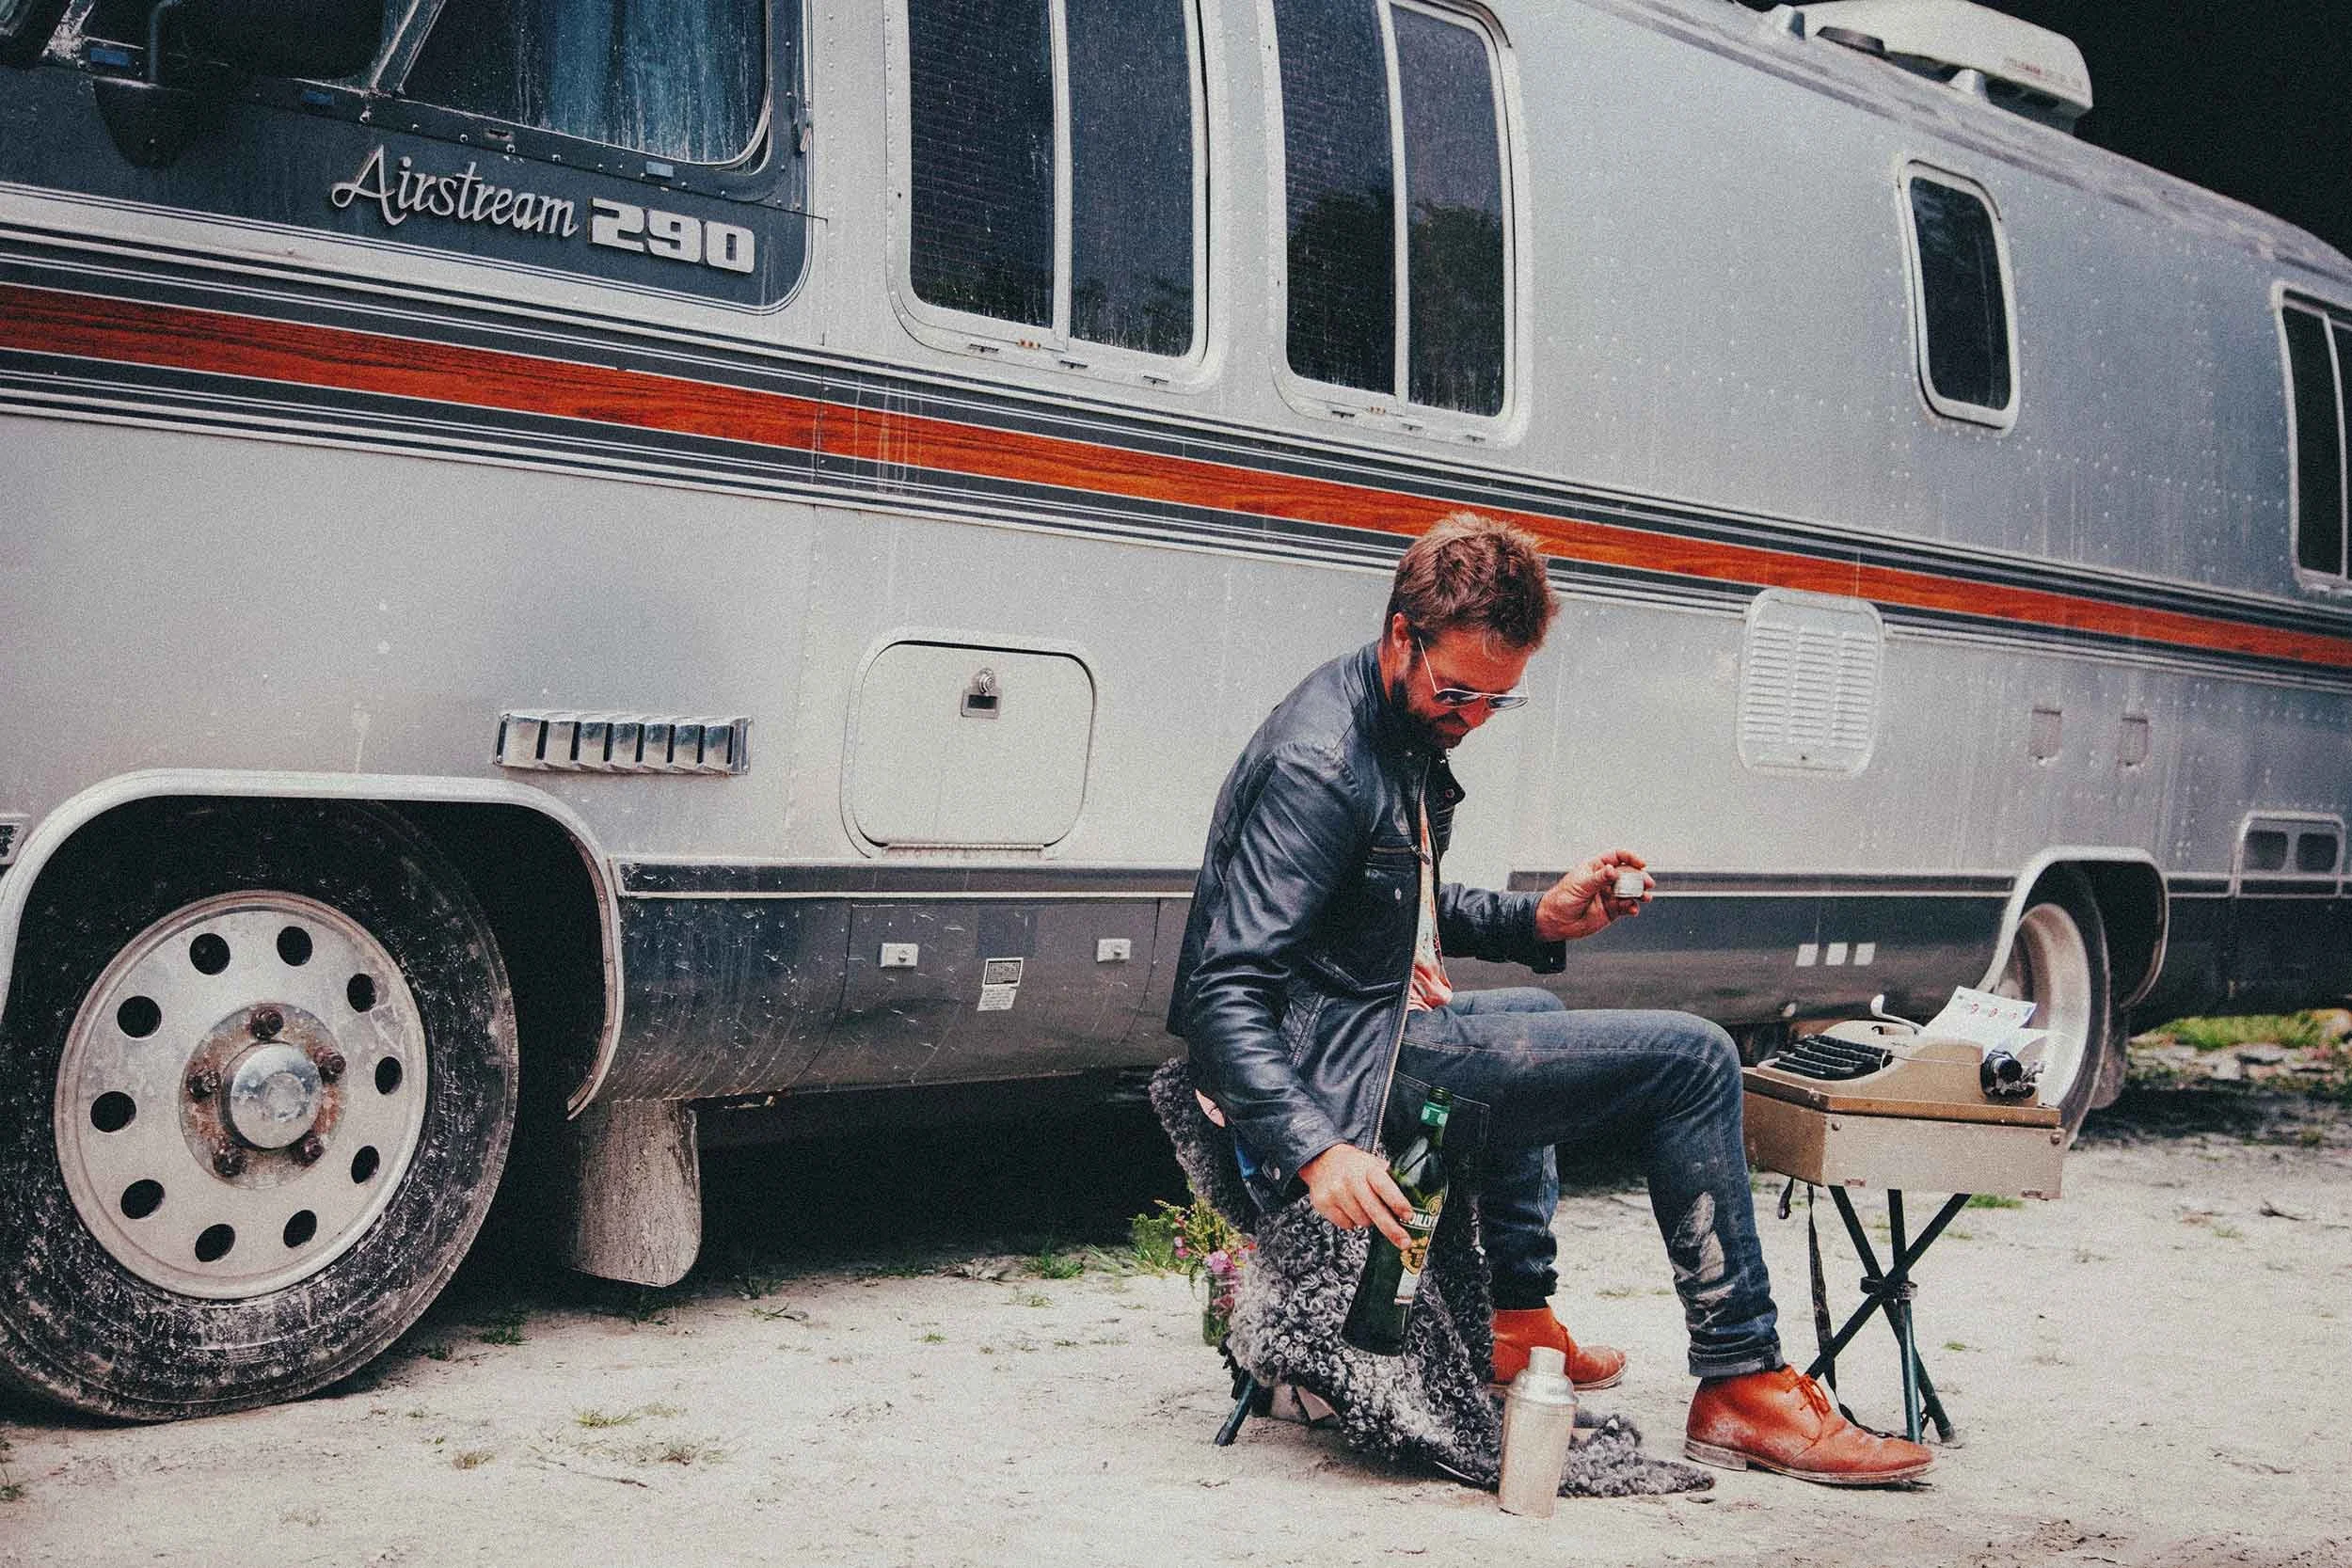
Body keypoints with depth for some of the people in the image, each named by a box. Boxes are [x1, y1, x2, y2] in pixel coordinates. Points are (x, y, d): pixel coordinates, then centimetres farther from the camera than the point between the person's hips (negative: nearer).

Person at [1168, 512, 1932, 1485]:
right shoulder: (1318, 764, -22)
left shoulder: (1407, 731, 9)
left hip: (1373, 1030, 10)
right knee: (1691, 1060, -9)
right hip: (1341, 1073, -10)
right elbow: (1225, 989, -28)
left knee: (1534, 1024, 40)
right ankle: (1742, 1388, -1)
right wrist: (1316, 1148, -40)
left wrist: (1539, 921, 7)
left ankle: (1517, 1321, 37)